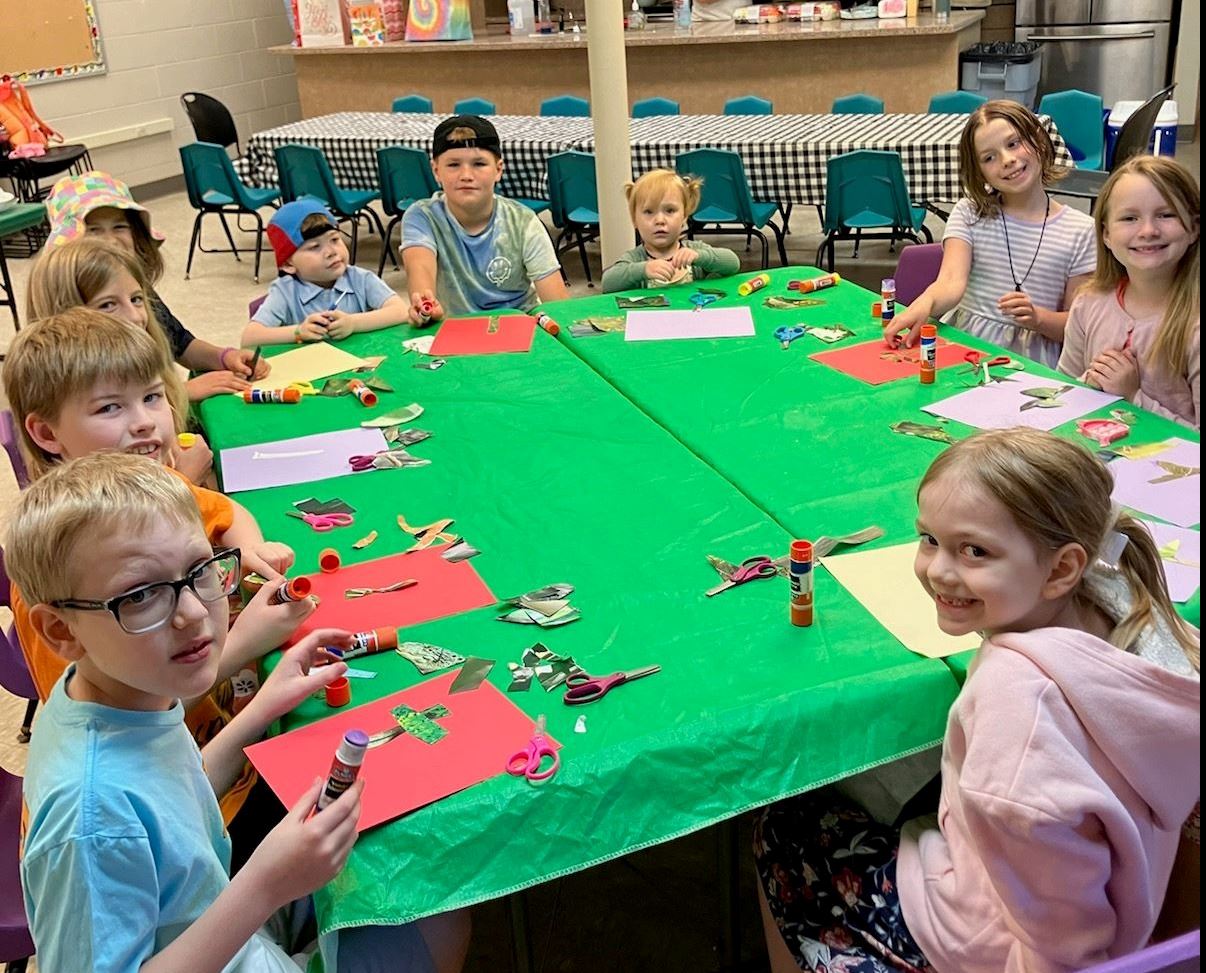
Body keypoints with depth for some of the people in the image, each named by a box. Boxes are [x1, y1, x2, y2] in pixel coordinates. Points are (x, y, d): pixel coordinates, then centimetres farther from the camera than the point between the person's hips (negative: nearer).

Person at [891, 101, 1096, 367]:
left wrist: (1037, 318, -14)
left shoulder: (1081, 231, 7)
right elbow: (952, 282, -9)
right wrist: (924, 304, -32)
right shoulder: (969, 214, 9)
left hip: (1033, 364, -1)